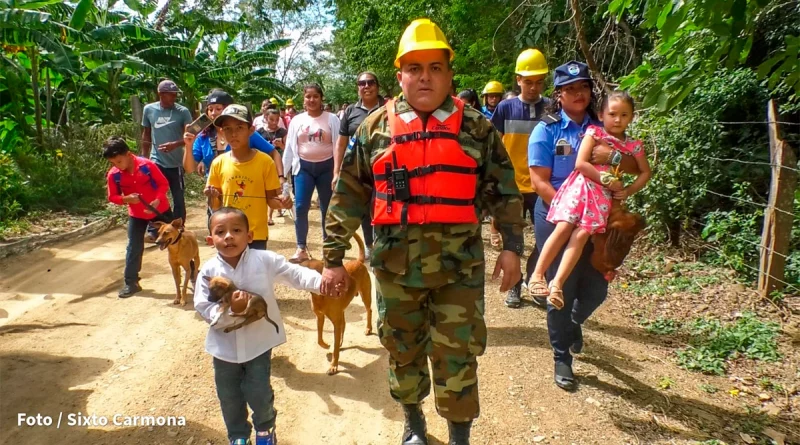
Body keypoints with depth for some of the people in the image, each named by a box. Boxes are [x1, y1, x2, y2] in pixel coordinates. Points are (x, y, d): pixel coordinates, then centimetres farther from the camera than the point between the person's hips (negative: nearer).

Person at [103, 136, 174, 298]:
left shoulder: (147, 165, -20)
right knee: (134, 248, 1)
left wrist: (157, 200, -25)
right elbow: (112, 197, -2)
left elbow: (164, 183, -11)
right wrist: (126, 199, -23)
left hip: (160, 209, -2)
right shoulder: (113, 175, -12)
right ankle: (131, 283, 12)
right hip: (136, 215, 2)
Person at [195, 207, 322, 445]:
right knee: (229, 398, 16)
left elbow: (296, 275, -13)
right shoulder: (208, 271, -11)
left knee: (259, 393, 9)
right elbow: (203, 308, -12)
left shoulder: (266, 261, -14)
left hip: (258, 343, -2)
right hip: (225, 347, 2)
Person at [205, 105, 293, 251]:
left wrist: (280, 202, -22)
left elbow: (270, 199, -1)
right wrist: (213, 197, -16)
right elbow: (216, 207, 6)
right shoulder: (218, 163, -1)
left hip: (256, 235, -2)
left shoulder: (264, 162, -8)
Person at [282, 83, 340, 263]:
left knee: (327, 208, 7)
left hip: (326, 166, -2)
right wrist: (282, 172, 3)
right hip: (304, 167, 2)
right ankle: (301, 248, 5)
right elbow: (289, 147, 7)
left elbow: (339, 145, -3)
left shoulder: (332, 119, -2)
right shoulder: (297, 120, 5)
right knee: (300, 207, -5)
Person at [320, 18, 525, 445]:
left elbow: (504, 189, 6)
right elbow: (347, 196, 2)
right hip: (396, 264, 2)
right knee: (403, 350, 17)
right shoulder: (375, 128, 1)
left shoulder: (476, 126, 1)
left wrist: (511, 247, 1)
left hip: (459, 265, -1)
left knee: (457, 356, 5)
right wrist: (333, 258, 1)